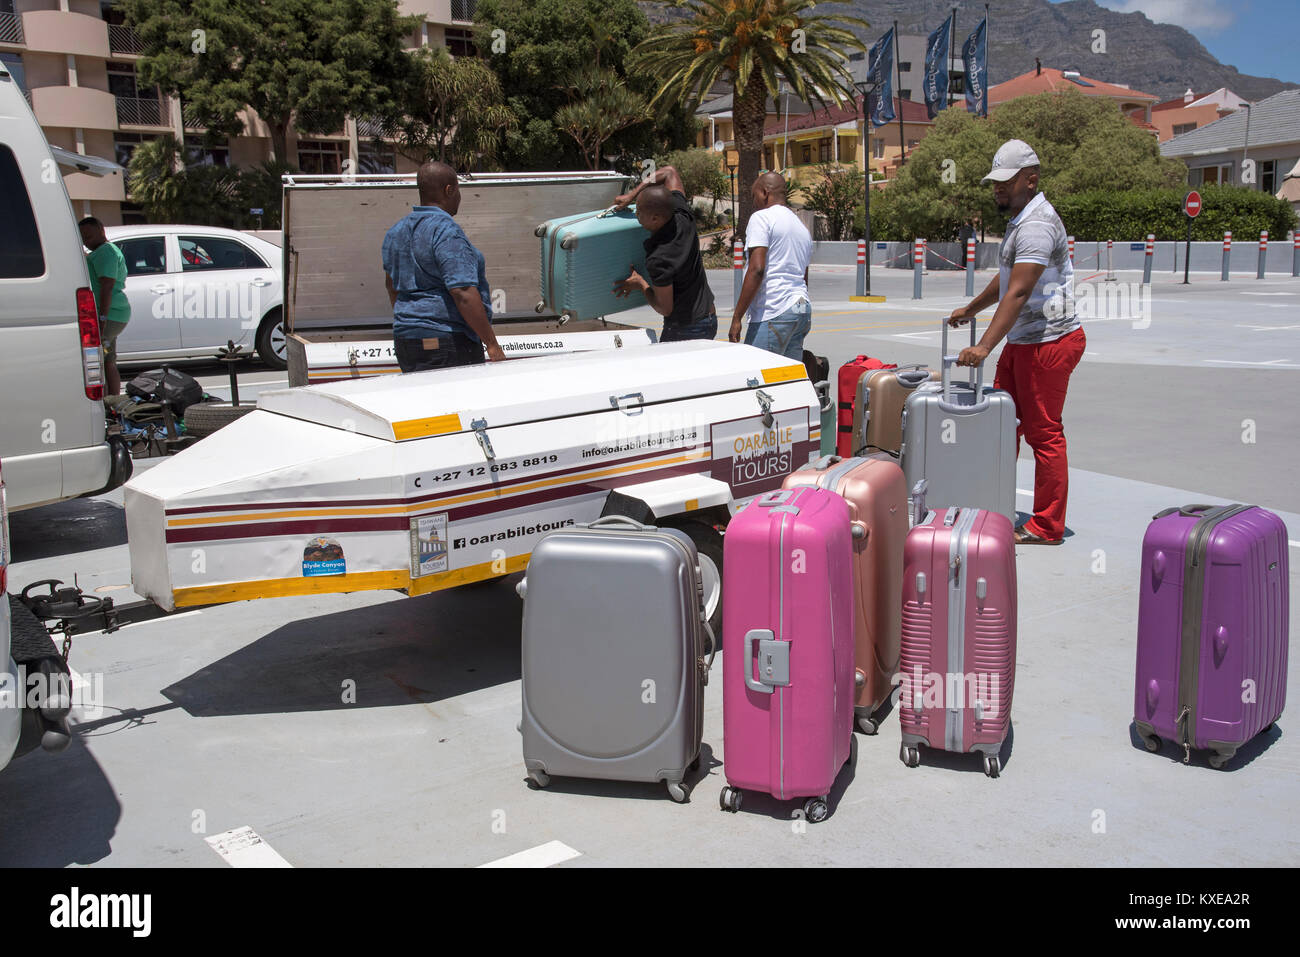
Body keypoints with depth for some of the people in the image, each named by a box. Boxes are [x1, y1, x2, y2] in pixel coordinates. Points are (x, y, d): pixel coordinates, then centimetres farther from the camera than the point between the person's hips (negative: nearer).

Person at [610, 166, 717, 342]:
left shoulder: (659, 260, -28)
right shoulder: (683, 217, -7)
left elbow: (665, 308, -17)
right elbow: (669, 171, 9)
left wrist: (641, 284, -2)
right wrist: (632, 195, 7)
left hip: (684, 329, -8)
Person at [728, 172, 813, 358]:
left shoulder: (761, 217, -3)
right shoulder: (802, 227, 24)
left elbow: (757, 269, -15)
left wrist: (736, 317, -15)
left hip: (774, 313, -9)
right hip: (803, 309, 9)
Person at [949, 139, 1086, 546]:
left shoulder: (1037, 225, -18)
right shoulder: (1020, 220, 16)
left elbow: (1018, 293, -28)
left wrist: (985, 346, -33)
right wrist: (970, 309, 39)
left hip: (1049, 342, -10)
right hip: (1021, 343, 10)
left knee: (1044, 433, -4)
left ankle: (1047, 527, 4)